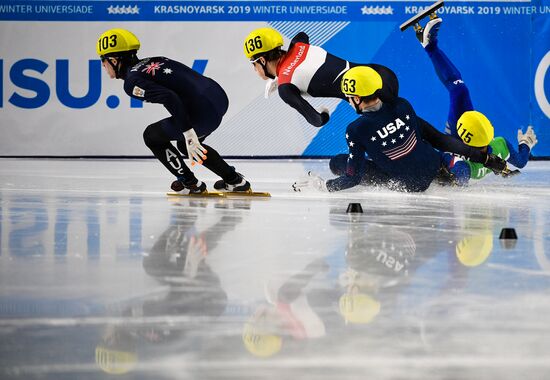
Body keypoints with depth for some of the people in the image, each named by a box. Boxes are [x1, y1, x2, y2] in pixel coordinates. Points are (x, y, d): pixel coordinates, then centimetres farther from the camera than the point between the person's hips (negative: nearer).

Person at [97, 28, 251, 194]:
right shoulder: (152, 61, 21)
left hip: (204, 113, -9)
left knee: (152, 136, 13)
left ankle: (191, 184, 18)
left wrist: (188, 135, -24)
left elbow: (169, 98, -21)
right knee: (186, 145, 31)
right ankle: (235, 180, 29)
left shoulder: (132, 80, -6)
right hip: (219, 97, 9)